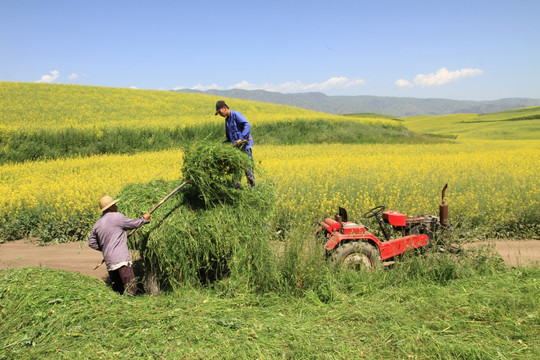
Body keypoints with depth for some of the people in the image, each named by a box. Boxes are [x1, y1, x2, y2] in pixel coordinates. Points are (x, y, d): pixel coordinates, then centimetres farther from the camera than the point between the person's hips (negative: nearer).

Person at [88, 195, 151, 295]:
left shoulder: (97, 224, 15)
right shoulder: (117, 217, -5)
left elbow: (91, 243, 22)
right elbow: (135, 224, 5)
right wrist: (144, 219, 22)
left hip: (109, 261, 8)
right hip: (121, 259, -7)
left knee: (117, 289, 14)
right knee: (130, 288, -10)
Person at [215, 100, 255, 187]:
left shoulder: (236, 114, -6)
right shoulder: (227, 120, 19)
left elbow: (247, 125, -21)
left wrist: (241, 138, -30)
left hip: (244, 145, -8)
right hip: (235, 147, 8)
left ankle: (252, 186, 3)